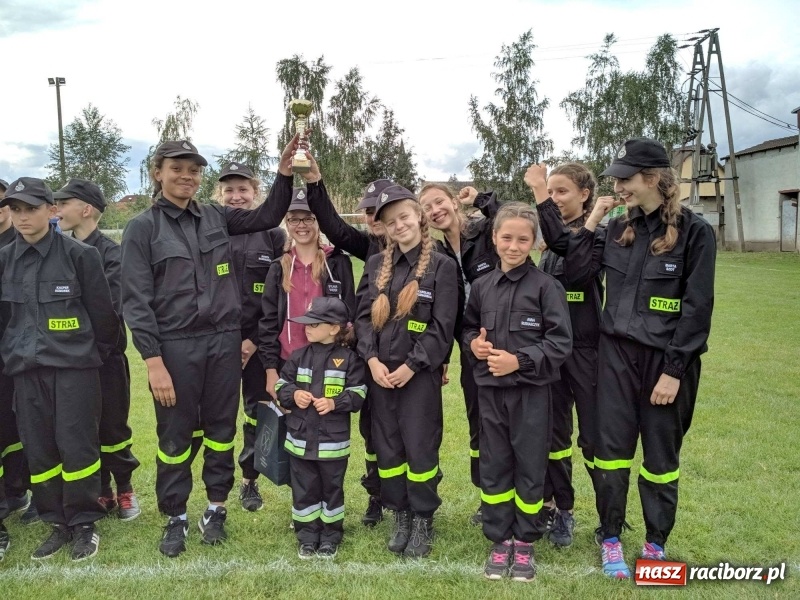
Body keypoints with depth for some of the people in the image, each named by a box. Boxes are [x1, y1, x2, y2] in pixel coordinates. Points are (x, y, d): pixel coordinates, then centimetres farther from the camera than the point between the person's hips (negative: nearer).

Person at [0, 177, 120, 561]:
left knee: (76, 445, -2)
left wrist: (97, 353, 4)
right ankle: (57, 522, 23)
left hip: (74, 366, -4)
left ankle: (84, 523, 15)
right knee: (38, 450, 8)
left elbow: (102, 311, -3)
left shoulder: (79, 254, -7)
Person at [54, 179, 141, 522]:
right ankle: (101, 492, 27)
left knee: (113, 427, 7)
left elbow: (110, 307, -17)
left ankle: (124, 489, 26)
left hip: (105, 356, -4)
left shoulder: (111, 253, -8)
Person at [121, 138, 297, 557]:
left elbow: (268, 217, 11)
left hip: (224, 340, 3)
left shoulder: (215, 217, 7)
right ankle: (175, 518, 26)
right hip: (175, 345, -3)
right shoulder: (142, 227, -3)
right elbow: (136, 299, -8)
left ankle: (215, 510, 29)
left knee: (220, 428, 11)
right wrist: (152, 360, -13)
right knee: (176, 435, 8)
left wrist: (284, 173, -5)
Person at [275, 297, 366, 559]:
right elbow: (281, 385, 6)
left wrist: (335, 403, -22)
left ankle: (331, 537, 27)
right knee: (304, 490, 12)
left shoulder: (348, 359, -8)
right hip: (300, 438, 3)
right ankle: (307, 537, 27)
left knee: (332, 489, 12)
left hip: (333, 441, -3)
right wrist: (293, 395, -13)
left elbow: (358, 394, -9)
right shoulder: (299, 356, 2)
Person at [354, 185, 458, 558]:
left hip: (420, 372, -4)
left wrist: (412, 365, -13)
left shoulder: (441, 265, -3)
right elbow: (363, 316, 6)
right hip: (380, 371, 4)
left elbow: (442, 326, -8)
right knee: (387, 447, 10)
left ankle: (423, 521, 18)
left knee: (419, 447, -1)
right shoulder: (376, 265, 11)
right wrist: (372, 359, -8)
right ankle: (400, 517, 27)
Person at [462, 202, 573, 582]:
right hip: (490, 390, 4)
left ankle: (525, 542, 25)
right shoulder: (482, 286, 5)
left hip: (531, 391, -4)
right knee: (494, 467, 11)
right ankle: (500, 540, 27)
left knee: (530, 467, 8)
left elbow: (561, 341, -11)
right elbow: (469, 327, 18)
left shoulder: (545, 286, -8)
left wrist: (519, 360, -18)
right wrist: (474, 343, -3)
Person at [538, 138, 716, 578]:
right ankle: (610, 537, 24)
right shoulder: (617, 229, 6)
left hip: (666, 359, -3)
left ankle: (656, 542, 29)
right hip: (616, 353, 4)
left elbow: (697, 307, -11)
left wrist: (674, 370, -13)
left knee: (660, 454, 11)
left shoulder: (694, 231, -8)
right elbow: (577, 270, -1)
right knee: (611, 447, 6)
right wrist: (591, 222, -5)